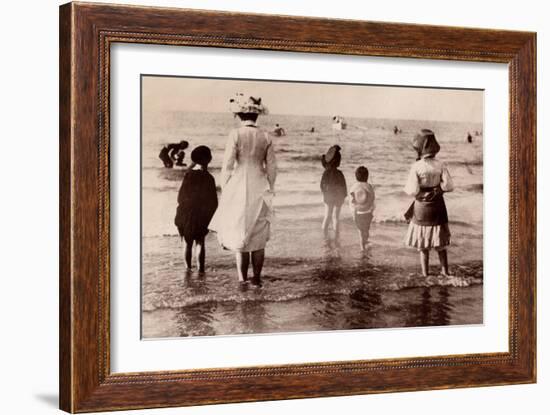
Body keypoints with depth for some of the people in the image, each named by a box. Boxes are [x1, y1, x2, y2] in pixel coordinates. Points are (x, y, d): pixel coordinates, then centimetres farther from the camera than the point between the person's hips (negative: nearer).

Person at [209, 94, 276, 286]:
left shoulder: (236, 134, -9)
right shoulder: (266, 137, 0)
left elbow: (227, 165, -9)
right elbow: (271, 167, 4)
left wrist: (224, 190, 2)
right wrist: (270, 189, 15)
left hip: (239, 188, -3)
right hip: (260, 189, 3)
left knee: (239, 234, 7)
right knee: (259, 236, 11)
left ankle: (242, 278, 5)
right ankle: (257, 278, 14)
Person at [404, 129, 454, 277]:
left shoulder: (416, 167, -17)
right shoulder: (440, 165, -8)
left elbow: (413, 191, -19)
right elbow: (448, 186, -11)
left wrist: (407, 187, 2)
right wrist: (437, 186, 7)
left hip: (421, 208, -3)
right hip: (438, 205, 3)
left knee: (422, 244, 10)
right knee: (440, 242, 17)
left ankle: (425, 273, 14)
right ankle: (445, 270, 22)